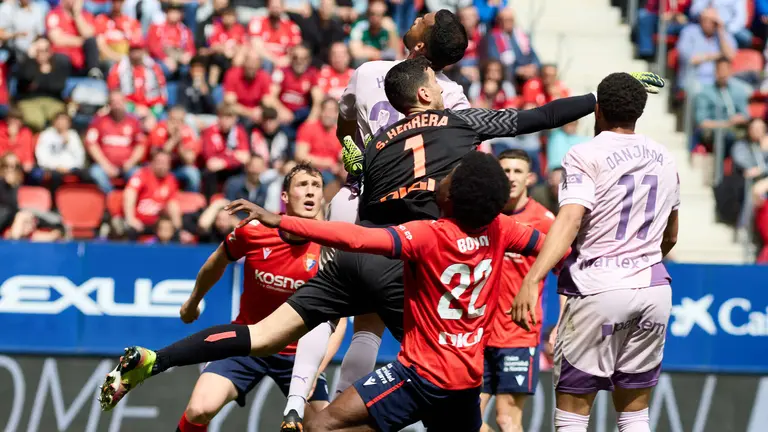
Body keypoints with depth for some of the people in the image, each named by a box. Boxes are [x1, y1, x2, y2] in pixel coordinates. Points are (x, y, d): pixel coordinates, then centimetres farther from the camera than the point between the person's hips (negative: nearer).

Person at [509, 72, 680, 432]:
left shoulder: (586, 156, -6)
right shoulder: (664, 158, 12)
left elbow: (570, 220, -22)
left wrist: (531, 281, -31)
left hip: (598, 288, -5)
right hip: (654, 288, 5)